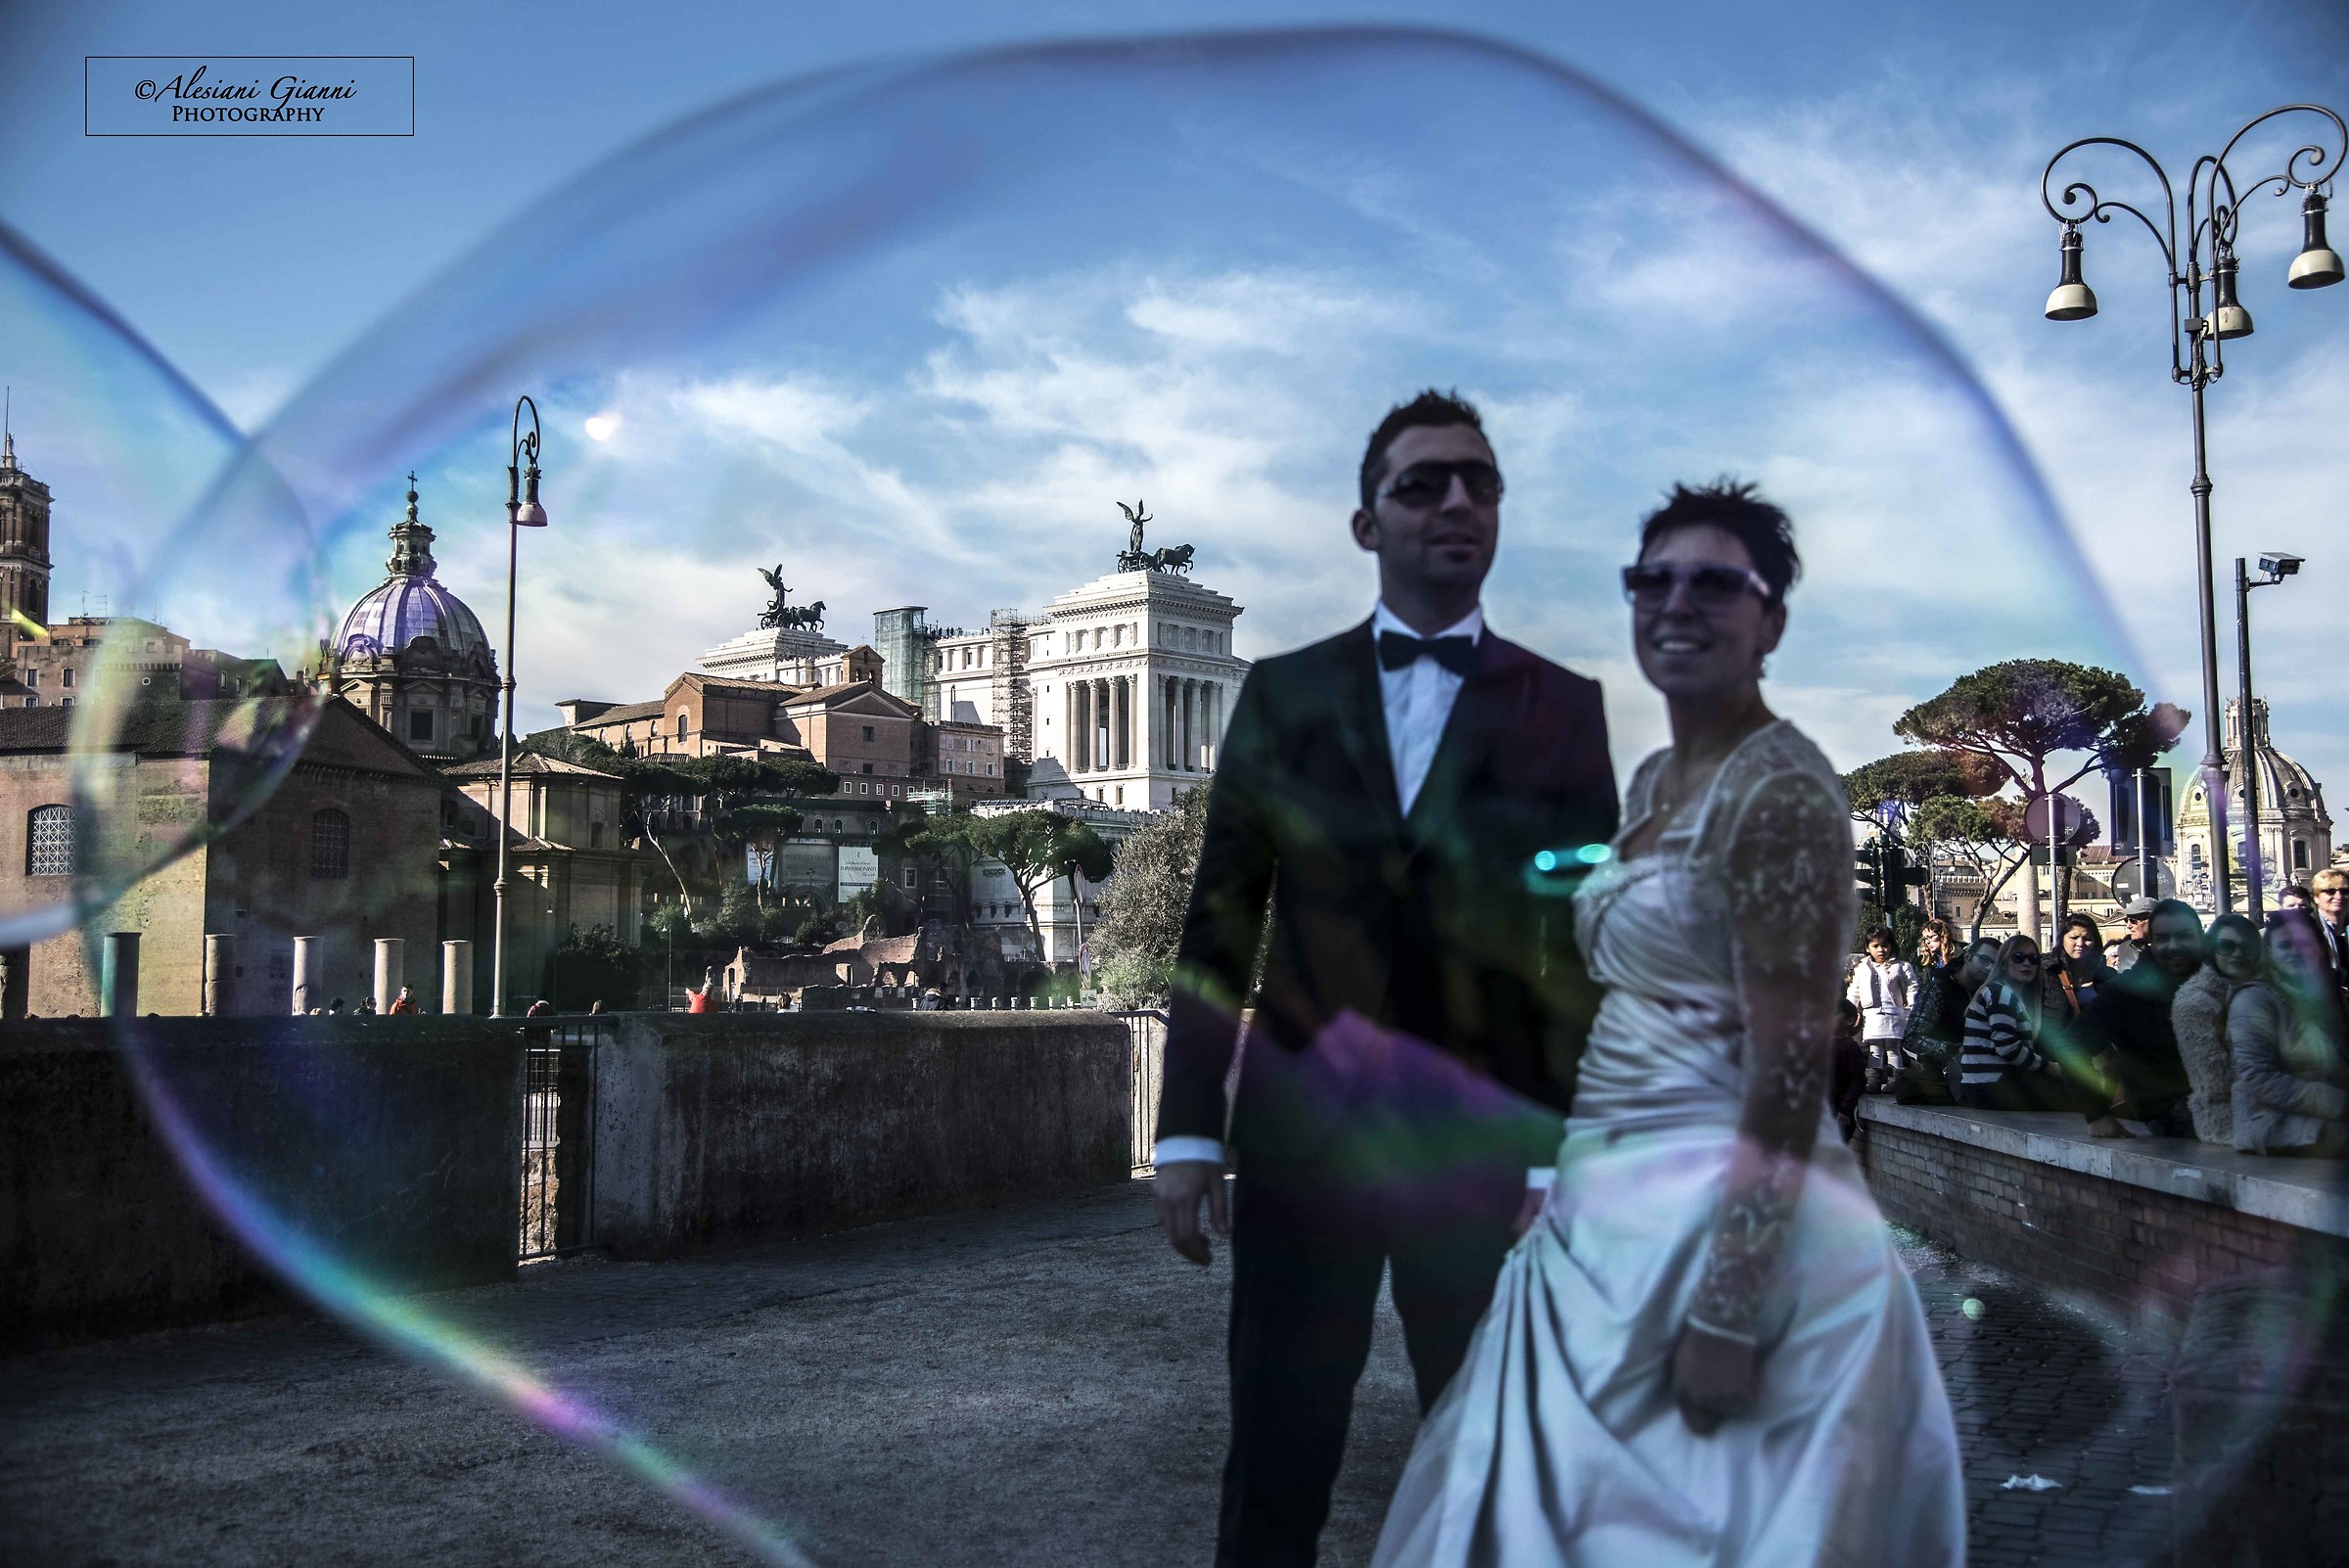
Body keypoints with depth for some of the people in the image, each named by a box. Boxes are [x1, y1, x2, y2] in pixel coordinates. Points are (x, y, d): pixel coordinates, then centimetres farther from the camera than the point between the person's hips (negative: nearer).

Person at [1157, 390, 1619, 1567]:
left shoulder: (1564, 709, 3)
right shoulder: (1283, 695, 5)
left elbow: (1587, 940, -1)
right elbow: (1220, 917, 3)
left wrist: (1561, 1157, -7)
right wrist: (1187, 1127, -1)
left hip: (1482, 1146, 0)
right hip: (1301, 1132, 1)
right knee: (1273, 1472, 8)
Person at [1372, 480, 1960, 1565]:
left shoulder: (1778, 787, -15)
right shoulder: (1653, 781, 12)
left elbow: (1793, 1060, -20)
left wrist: (1729, 1310, -22)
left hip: (1718, 1218, -9)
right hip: (1617, 1210, 9)